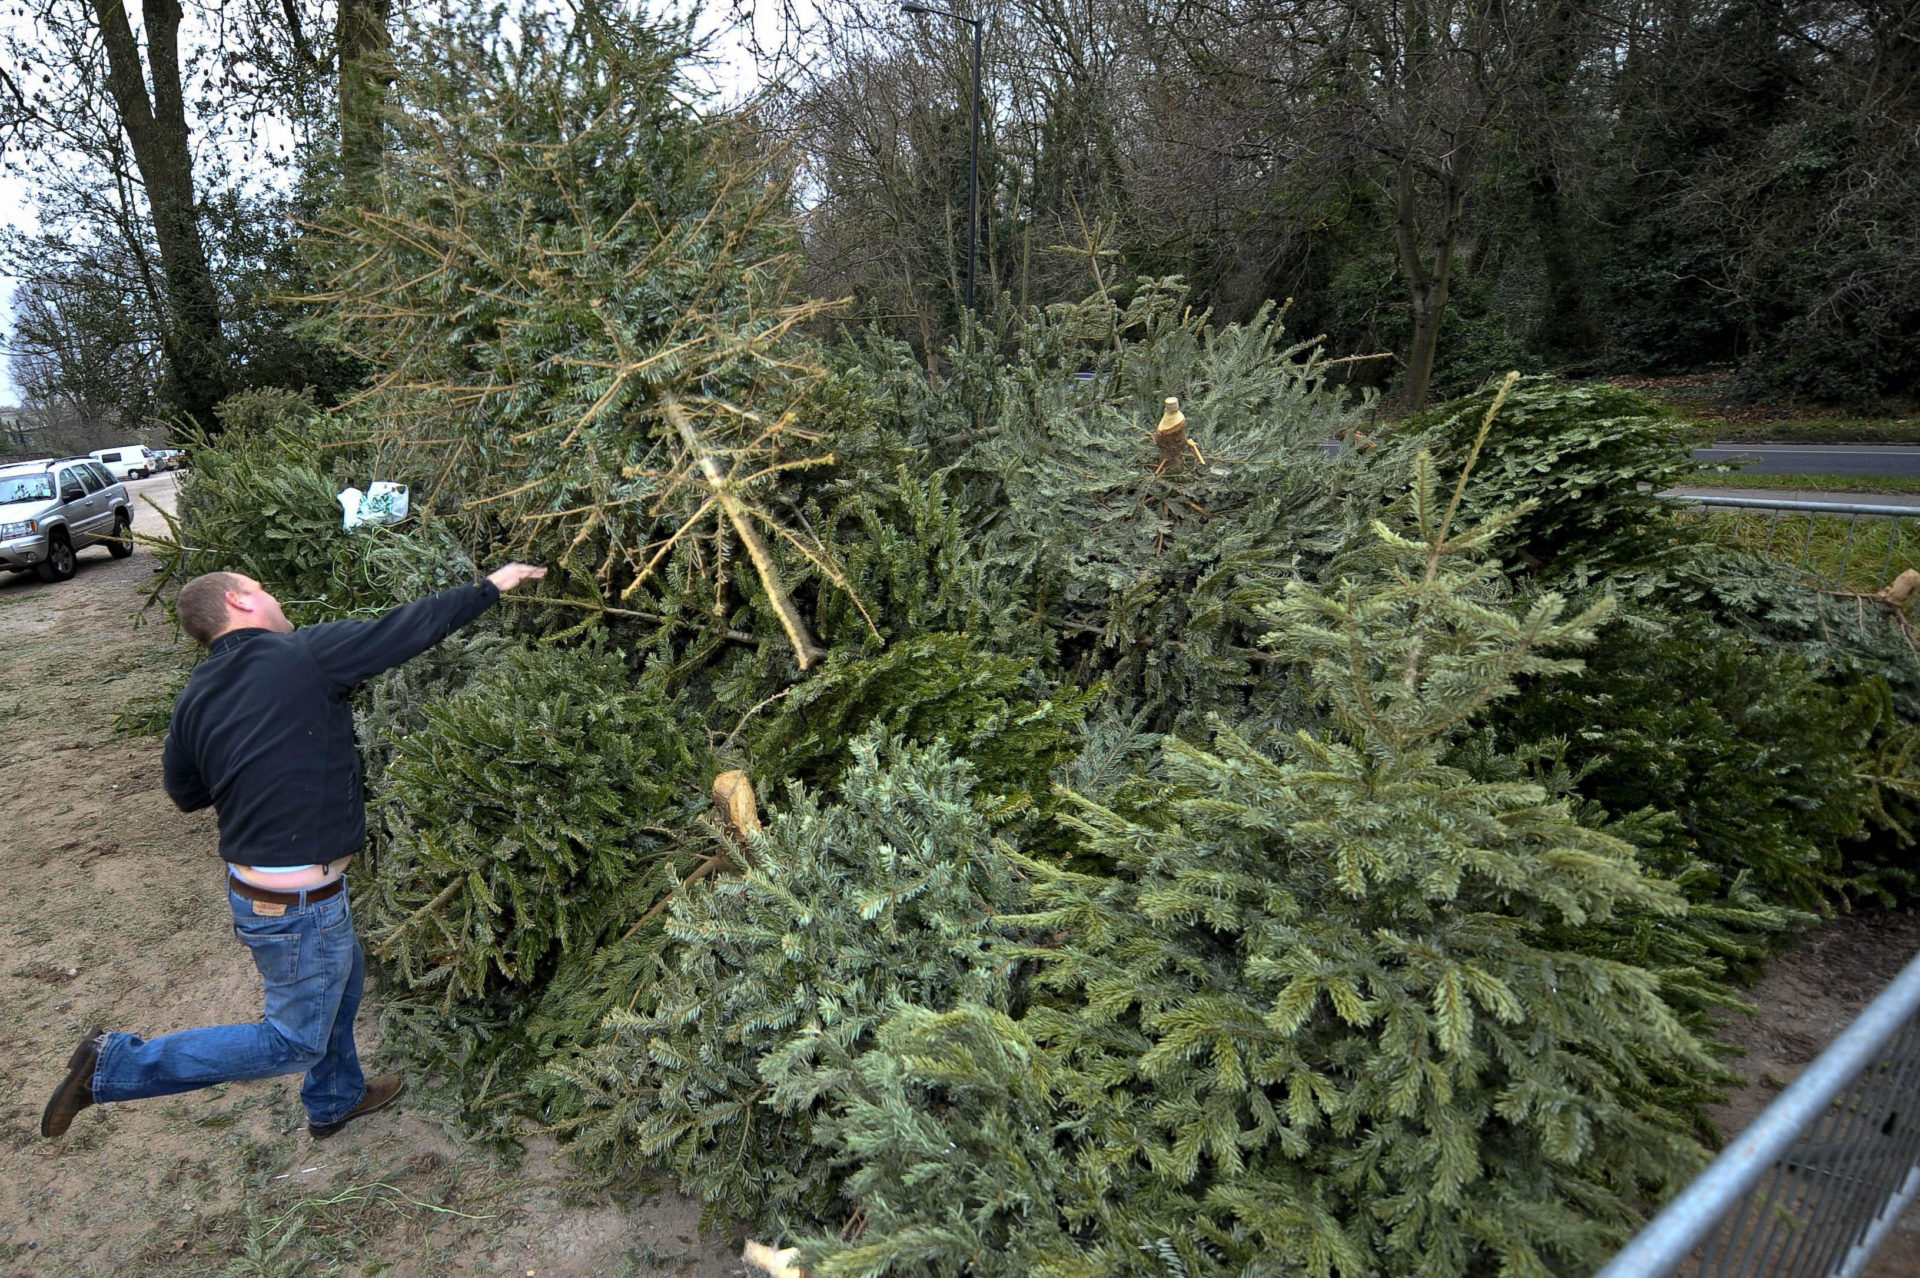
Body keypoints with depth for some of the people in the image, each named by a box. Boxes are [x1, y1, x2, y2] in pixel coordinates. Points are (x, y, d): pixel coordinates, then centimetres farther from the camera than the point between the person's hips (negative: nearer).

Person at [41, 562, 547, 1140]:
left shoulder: (196, 697, 2)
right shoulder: (305, 655, -20)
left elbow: (184, 791, 14)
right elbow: (410, 627, -14)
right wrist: (491, 587, -4)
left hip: (251, 884, 9)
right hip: (296, 905, -9)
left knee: (344, 974, 29)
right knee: (295, 1041, 9)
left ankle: (334, 1099, 47)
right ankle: (116, 1067, 11)